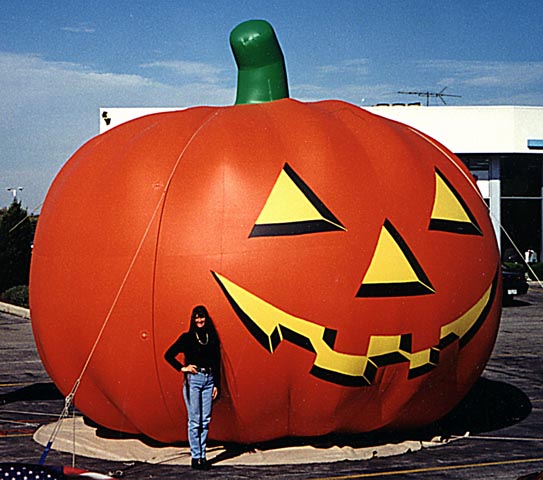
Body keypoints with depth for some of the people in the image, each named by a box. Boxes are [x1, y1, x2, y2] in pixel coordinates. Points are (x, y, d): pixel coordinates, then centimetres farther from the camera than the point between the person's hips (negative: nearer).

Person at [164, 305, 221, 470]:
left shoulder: (212, 338, 11)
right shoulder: (187, 337, 1)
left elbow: (217, 363, 13)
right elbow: (168, 355, 1)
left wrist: (216, 384, 9)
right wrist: (182, 368, -4)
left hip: (209, 380, 3)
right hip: (193, 379, -3)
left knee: (205, 420, 4)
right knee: (194, 421, -3)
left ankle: (203, 455, 10)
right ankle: (195, 457, 0)